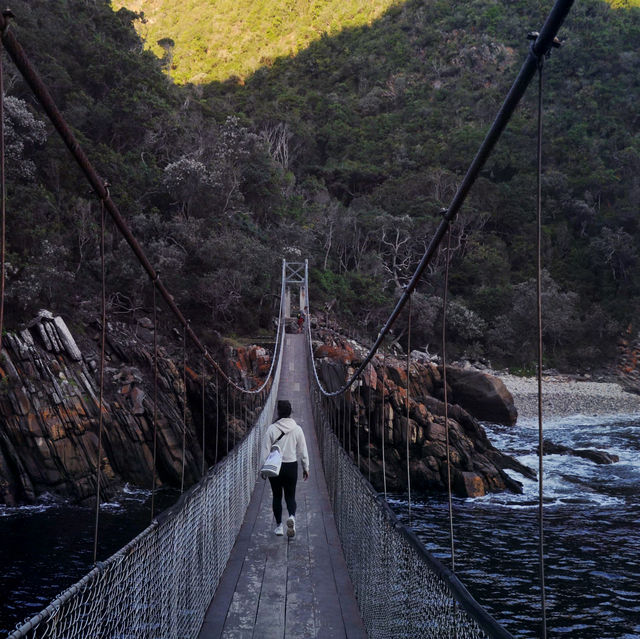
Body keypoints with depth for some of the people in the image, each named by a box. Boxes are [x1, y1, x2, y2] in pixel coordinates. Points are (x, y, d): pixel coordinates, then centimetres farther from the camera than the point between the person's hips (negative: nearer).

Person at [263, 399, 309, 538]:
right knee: (290, 495, 10)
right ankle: (292, 516, -18)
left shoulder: (271, 429, -9)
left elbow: (266, 451, -6)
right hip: (292, 466, 1)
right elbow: (303, 451, 1)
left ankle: (279, 526, 16)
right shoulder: (297, 429, -4)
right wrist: (306, 468, 11)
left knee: (277, 496, 13)